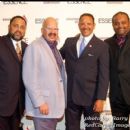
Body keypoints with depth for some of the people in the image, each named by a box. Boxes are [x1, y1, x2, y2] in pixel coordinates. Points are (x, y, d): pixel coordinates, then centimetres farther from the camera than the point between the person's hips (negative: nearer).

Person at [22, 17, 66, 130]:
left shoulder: (54, 48, 13)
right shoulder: (34, 47, -13)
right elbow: (30, 79, -19)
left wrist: (61, 104, 14)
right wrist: (39, 102, -21)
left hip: (55, 104, 8)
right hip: (43, 104, -8)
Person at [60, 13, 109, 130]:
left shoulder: (102, 46, -4)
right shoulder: (69, 42, 8)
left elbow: (104, 75, -8)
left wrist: (101, 98, -13)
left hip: (91, 97, -3)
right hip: (71, 96, 3)